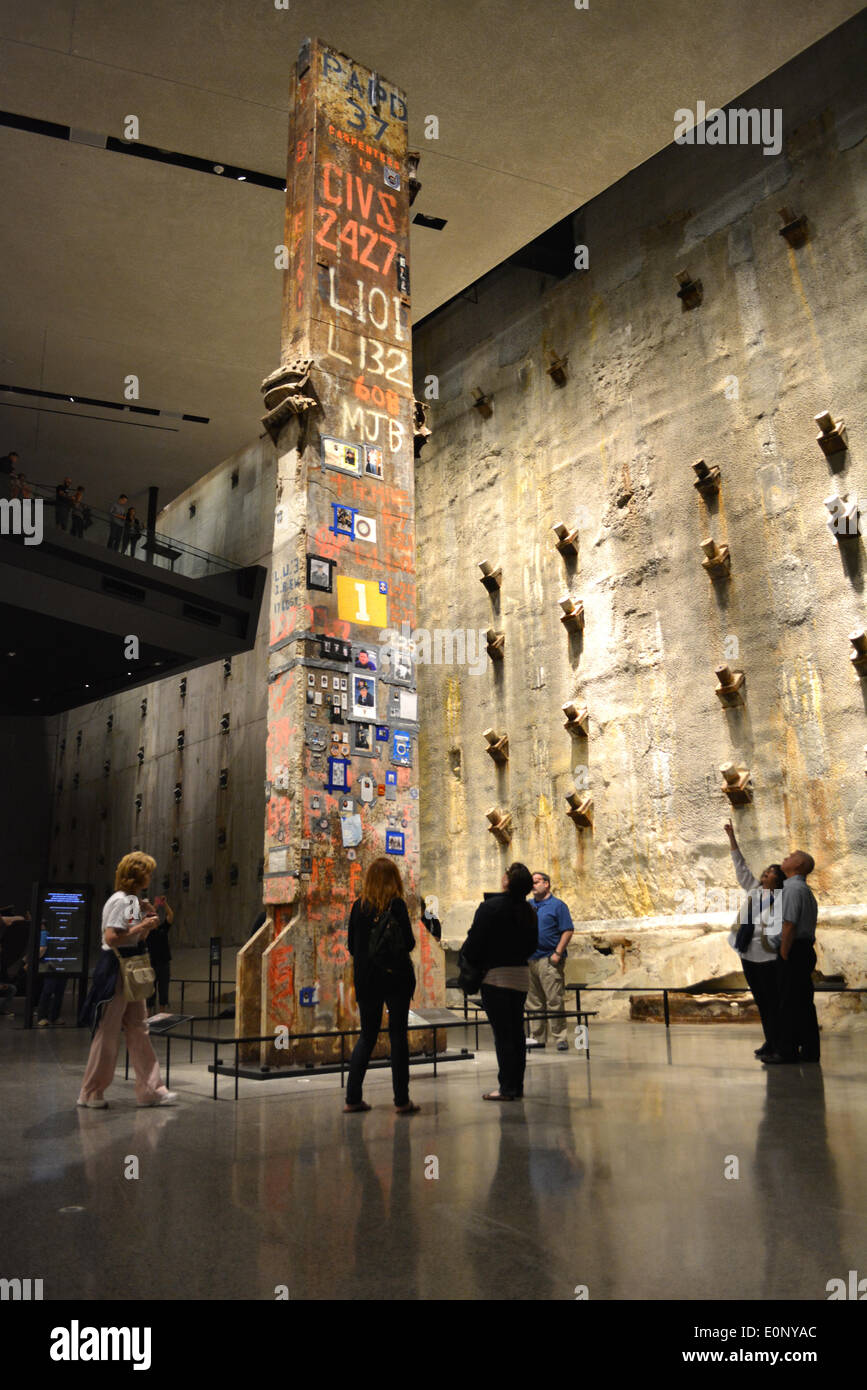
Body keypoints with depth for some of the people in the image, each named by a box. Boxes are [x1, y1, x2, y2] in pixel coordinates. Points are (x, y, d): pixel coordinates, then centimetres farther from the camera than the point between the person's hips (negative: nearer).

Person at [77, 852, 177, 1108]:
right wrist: (142, 926, -16)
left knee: (139, 1031, 9)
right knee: (108, 1032, 1)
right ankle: (91, 1093, 15)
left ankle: (150, 1089, 13)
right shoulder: (120, 901, -14)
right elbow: (111, 938, -24)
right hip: (115, 970, -9)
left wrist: (148, 921, 3)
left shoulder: (135, 901, 13)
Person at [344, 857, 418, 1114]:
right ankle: (402, 1100, 7)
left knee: (367, 1036, 14)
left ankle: (352, 1098, 12)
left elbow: (352, 946, 5)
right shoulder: (396, 905, -10)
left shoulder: (358, 906, 1)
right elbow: (408, 942, -12)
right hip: (396, 978, -3)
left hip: (367, 979, 3)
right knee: (398, 1035, 5)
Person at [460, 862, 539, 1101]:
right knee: (516, 1032, 12)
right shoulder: (529, 911, 6)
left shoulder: (490, 907, -14)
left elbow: (474, 941, -13)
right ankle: (517, 1085, 19)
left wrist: (465, 957, 6)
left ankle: (507, 1088, 1)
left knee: (502, 1034, -2)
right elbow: (532, 945, 14)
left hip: (496, 976, -7)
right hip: (522, 975, 7)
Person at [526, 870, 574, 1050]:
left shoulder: (557, 905, -1)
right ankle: (537, 1037, 17)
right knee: (533, 1002, 9)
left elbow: (568, 931, -7)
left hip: (549, 960, -6)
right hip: (529, 959, 6)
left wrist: (558, 953, -14)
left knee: (555, 1001, -6)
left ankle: (560, 1039, -1)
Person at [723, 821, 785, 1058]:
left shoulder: (780, 897, -8)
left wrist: (774, 941, -35)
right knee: (760, 1000, 13)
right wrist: (732, 837, 11)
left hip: (768, 957, -7)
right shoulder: (754, 889, 10)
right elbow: (741, 866, 13)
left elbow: (780, 923, -21)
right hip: (748, 954, 7)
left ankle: (778, 1044, 7)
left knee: (773, 1001, -1)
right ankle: (769, 1041, 22)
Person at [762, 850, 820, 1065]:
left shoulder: (792, 888, -14)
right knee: (803, 1001, 13)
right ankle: (809, 1051, 18)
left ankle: (786, 1051, -1)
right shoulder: (805, 890, 19)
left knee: (788, 1002, -5)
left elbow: (789, 924, -21)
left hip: (794, 951, -10)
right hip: (806, 949, 10)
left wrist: (784, 955, -17)